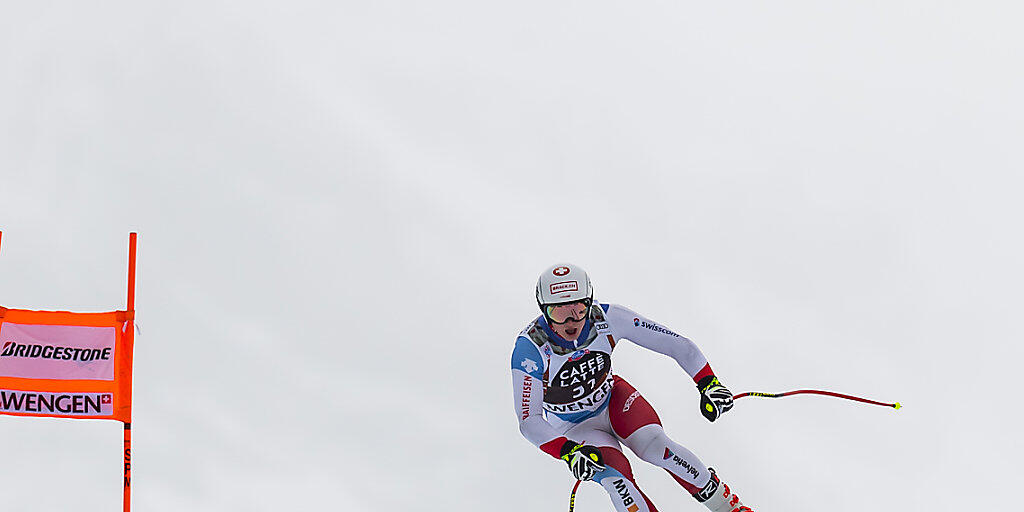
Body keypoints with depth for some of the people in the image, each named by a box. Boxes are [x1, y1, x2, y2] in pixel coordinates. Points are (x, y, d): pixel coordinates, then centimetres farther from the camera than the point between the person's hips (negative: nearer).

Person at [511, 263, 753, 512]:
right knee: (614, 474, -28)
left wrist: (710, 384, -32)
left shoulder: (606, 319, -25)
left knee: (655, 447, -24)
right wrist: (569, 452, -44)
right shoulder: (530, 349, -31)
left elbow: (678, 345, -19)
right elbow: (528, 421, -30)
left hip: (613, 398, 2)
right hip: (575, 429, -1)